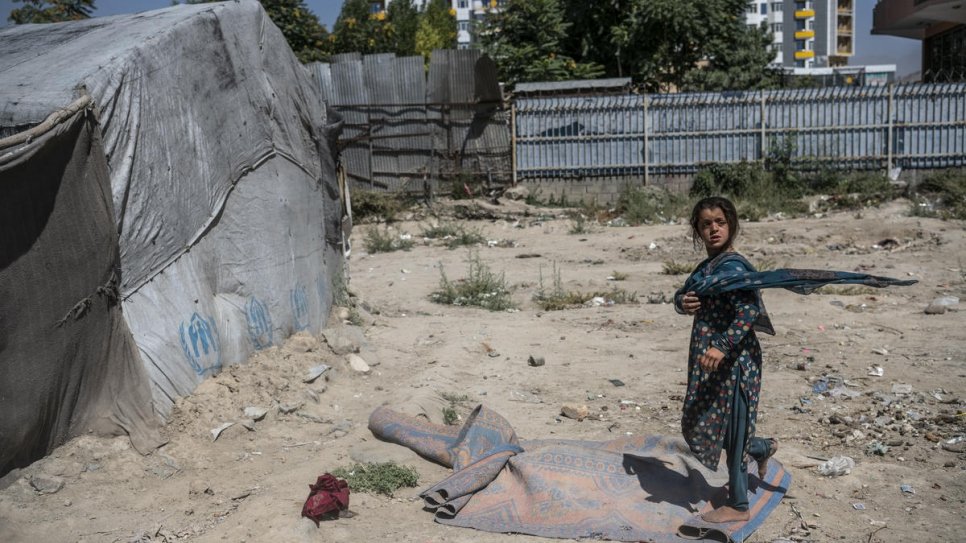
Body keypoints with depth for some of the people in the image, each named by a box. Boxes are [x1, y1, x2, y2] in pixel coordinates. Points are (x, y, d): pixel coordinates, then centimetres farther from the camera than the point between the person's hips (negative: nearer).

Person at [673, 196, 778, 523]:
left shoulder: (733, 266, -15)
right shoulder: (707, 266, 12)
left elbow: (749, 311, -28)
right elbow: (682, 296, 19)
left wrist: (722, 346, -39)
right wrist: (683, 303, -6)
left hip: (732, 359, -9)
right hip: (708, 358, 9)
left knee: (729, 429, 1)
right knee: (699, 425, 18)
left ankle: (738, 506, 17)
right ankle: (762, 448, 42)